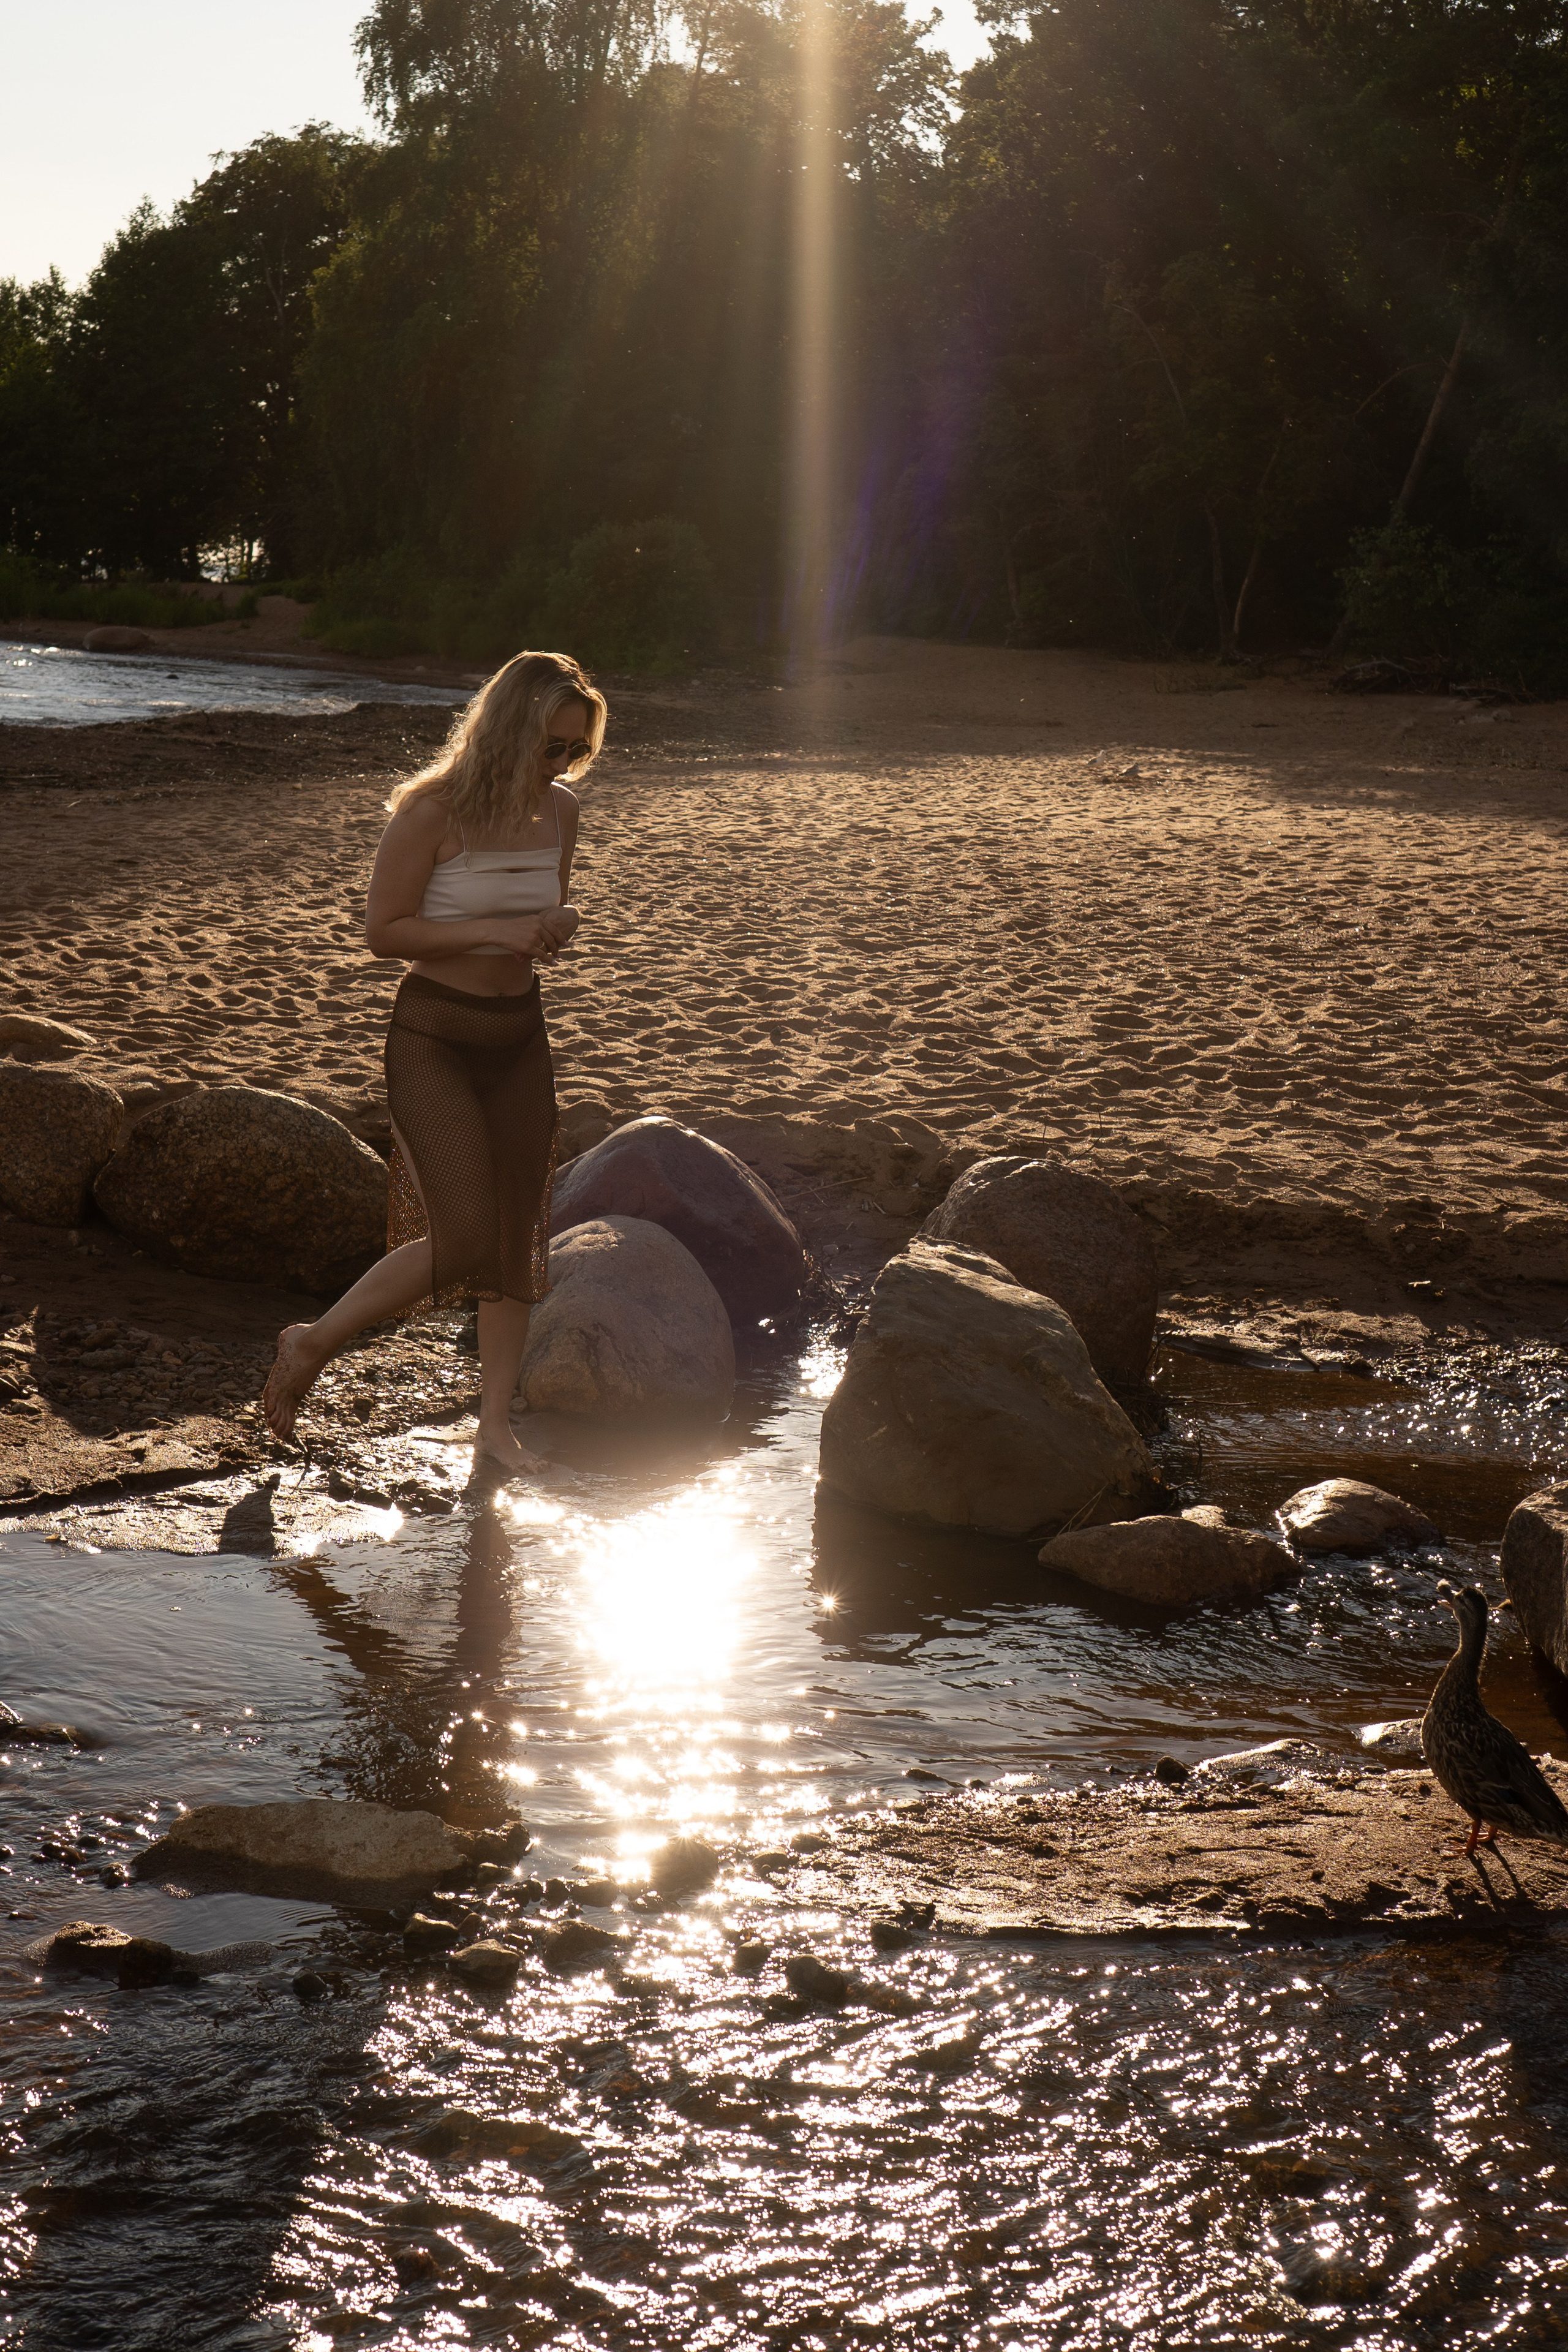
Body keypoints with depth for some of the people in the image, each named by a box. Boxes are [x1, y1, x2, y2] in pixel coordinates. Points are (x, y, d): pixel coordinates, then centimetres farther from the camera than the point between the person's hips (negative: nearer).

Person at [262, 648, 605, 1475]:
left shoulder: (559, 812, 2)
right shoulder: (432, 811, -17)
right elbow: (383, 930, -14)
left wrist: (557, 928, -7)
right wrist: (494, 933, -23)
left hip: (518, 1035, 7)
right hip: (434, 1036, -6)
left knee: (519, 1235, 6)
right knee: (464, 1240, -14)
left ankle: (495, 1425, 17)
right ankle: (312, 1346, 7)